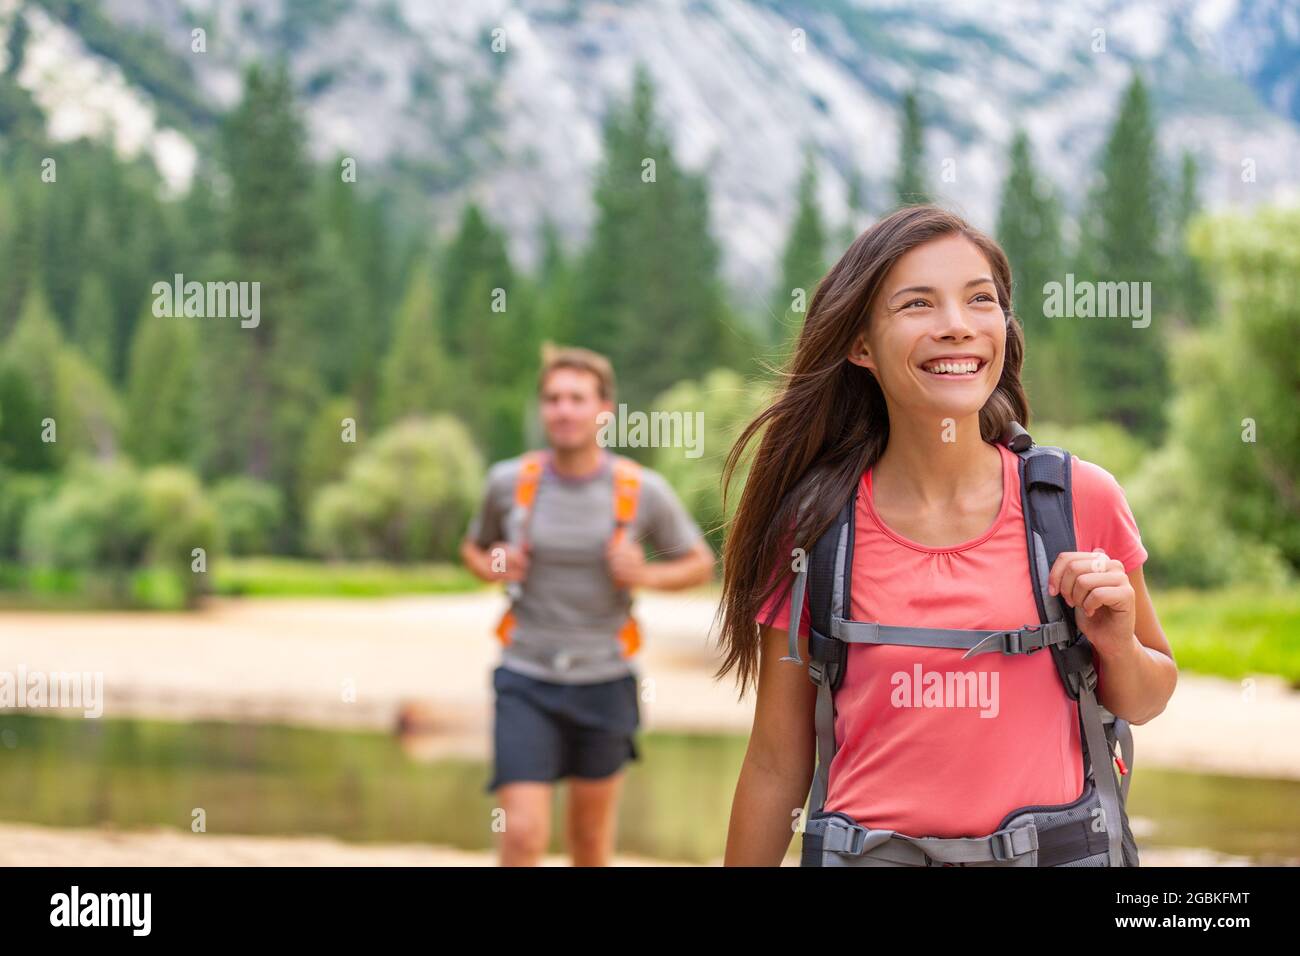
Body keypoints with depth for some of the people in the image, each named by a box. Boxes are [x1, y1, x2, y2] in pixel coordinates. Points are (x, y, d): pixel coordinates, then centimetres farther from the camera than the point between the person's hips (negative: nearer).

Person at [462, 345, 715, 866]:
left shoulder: (644, 491, -9)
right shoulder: (509, 481, -6)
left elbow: (699, 563, 5)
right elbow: (473, 546, 14)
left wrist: (645, 575, -15)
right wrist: (490, 566, -10)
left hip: (604, 683, 1)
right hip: (526, 684, -1)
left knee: (591, 831, 17)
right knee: (524, 834, -12)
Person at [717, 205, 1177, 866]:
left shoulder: (1084, 500, -7)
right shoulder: (813, 525, -9)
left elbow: (1143, 703, 6)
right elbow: (777, 764, -2)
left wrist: (1118, 646, -13)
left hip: (1058, 847, 1)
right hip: (871, 850, -1)